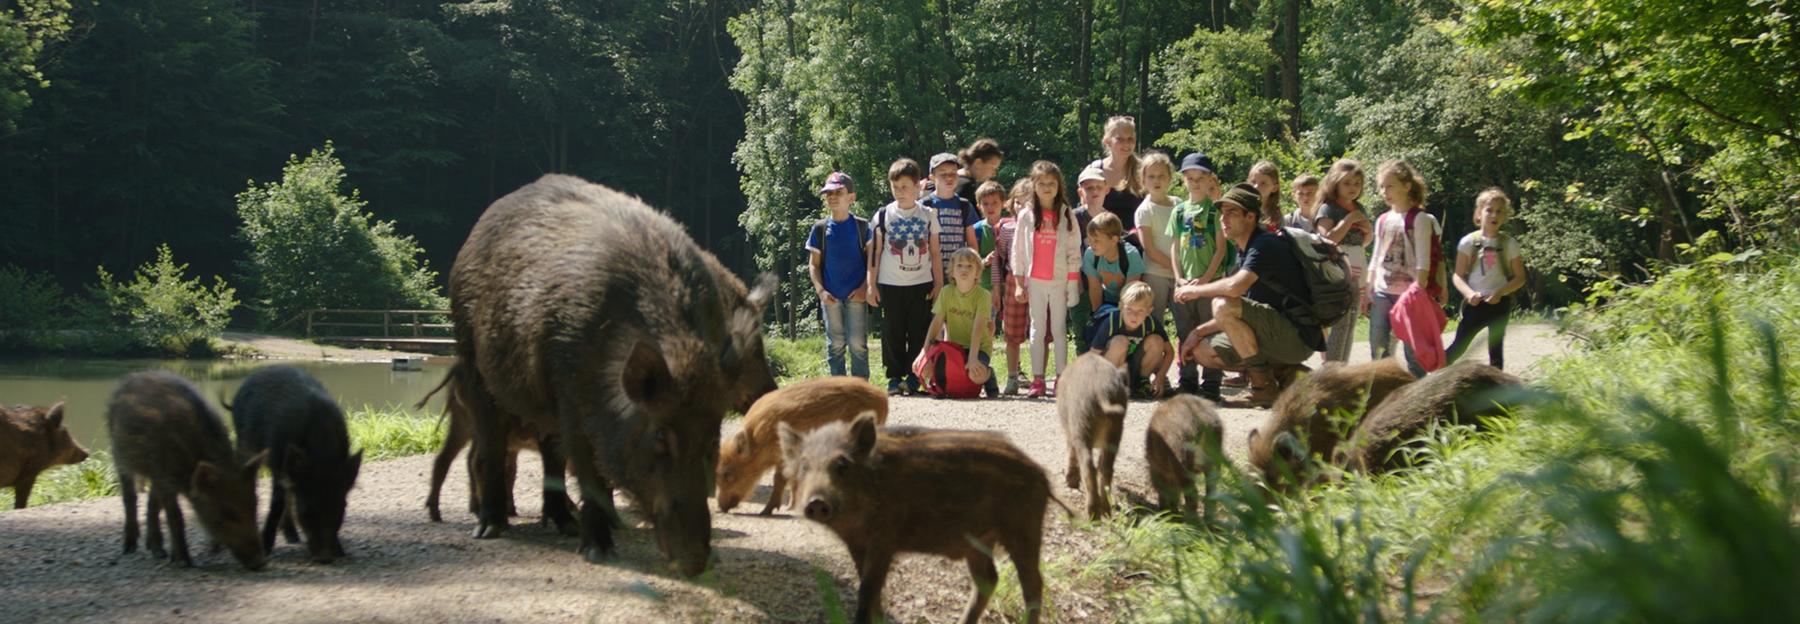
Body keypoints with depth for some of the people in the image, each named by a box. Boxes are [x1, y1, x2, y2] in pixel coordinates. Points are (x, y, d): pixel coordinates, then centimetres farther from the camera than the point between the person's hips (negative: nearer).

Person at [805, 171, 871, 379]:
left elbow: (871, 259, 2)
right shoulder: (821, 229, 5)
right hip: (830, 296, 2)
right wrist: (820, 290, -5)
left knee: (858, 343, -3)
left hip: (856, 295, -2)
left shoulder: (861, 227, 1)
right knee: (835, 344, 7)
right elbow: (814, 264, 7)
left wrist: (865, 287, -9)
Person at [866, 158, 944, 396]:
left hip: (921, 284, 0)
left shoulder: (928, 215, 4)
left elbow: (935, 253, 7)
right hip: (890, 285, 0)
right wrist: (871, 286, 1)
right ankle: (895, 377, 8)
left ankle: (914, 377, 6)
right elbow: (875, 253, 4)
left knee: (919, 333, 0)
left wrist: (939, 284, 4)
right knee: (893, 334, 2)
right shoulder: (883, 215, 2)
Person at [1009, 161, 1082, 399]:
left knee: (1059, 329, 1)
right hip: (1035, 281, 1)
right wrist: (1019, 283, 2)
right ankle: (1037, 380, 3)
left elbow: (1074, 251, 1)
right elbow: (1017, 251, 6)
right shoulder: (1026, 216, 5)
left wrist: (1073, 283, -5)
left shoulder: (1067, 215, 3)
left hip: (1060, 280, -1)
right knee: (1037, 329, 3)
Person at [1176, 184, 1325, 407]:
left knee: (1223, 305, -27)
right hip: (1278, 336, 10)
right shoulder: (1244, 253, 16)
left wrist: (1196, 290, -15)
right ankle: (1283, 371, 6)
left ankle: (1265, 386, -16)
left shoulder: (1266, 245, -15)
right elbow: (1233, 317, 20)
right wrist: (1198, 332, 9)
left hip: (1298, 336, -10)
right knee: (1202, 351, 9)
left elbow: (1235, 286, -32)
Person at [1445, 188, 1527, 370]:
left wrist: (1500, 292, -15)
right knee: (1458, 348, -3)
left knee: (1496, 349, 5)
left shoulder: (1509, 244, -1)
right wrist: (1469, 293, -21)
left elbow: (1520, 278, 2)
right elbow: (1458, 275, -1)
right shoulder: (1469, 242, -2)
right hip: (1474, 302, -1)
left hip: (1499, 303, 1)